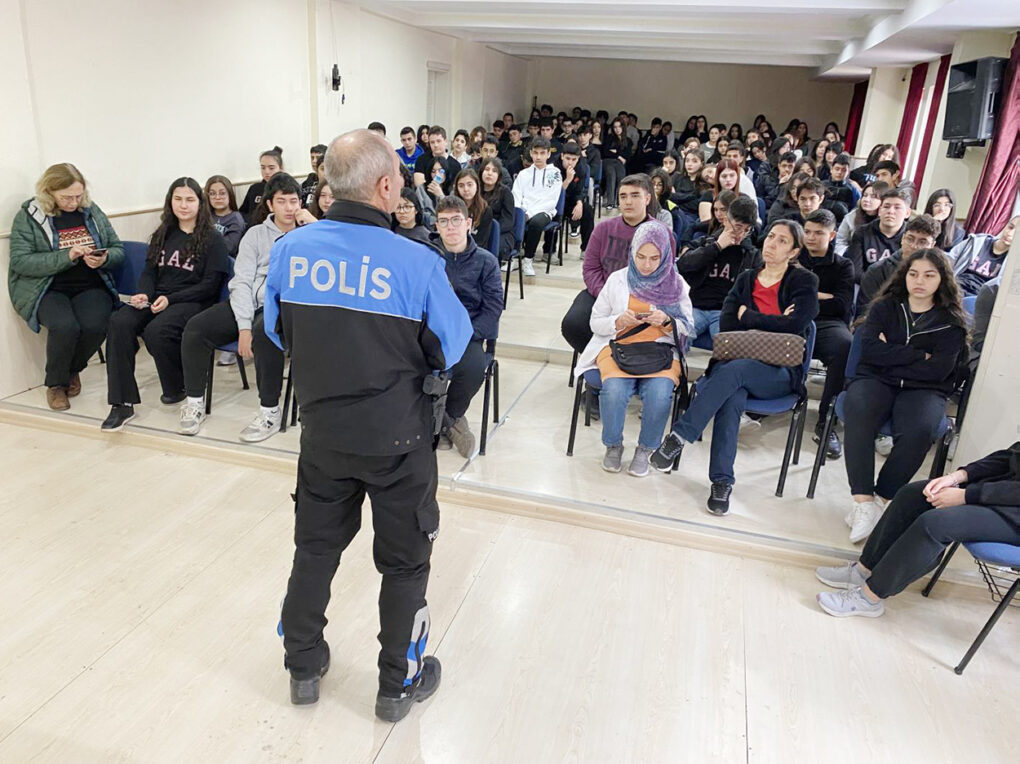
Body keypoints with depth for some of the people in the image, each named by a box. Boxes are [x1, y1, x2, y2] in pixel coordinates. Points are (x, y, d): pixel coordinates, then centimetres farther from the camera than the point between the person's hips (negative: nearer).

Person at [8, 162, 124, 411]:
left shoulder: (91, 210, 10)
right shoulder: (28, 216, 0)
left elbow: (118, 250, 12)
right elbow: (20, 261, -8)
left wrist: (104, 259, -12)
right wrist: (66, 256, -19)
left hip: (91, 287, 2)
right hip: (47, 290, -2)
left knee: (95, 325, -29)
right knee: (65, 326, -32)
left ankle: (72, 370, 5)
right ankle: (55, 383, -2)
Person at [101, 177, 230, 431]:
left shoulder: (213, 239, 2)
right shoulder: (163, 235, 20)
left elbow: (210, 285, -6)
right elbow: (149, 270, 18)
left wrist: (170, 299, -14)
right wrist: (144, 293, -6)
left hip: (193, 303, -5)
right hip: (157, 298, 5)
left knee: (156, 331, -34)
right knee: (119, 323, -25)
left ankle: (178, 387, -4)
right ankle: (122, 404, -26)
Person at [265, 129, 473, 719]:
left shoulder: (290, 249, -8)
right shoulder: (418, 263, -21)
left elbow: (278, 333, 5)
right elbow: (451, 350, -10)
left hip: (323, 432, 4)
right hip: (398, 439, -3)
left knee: (316, 547, 22)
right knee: (405, 561, 15)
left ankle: (304, 666, 41)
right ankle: (400, 683, 33)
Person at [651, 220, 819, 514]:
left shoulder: (804, 282, 7)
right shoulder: (746, 279, 18)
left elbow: (794, 325, -10)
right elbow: (726, 324, 4)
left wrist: (747, 316, -2)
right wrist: (771, 324, -7)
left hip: (780, 372, -2)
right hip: (737, 361, 3)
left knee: (732, 370, -35)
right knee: (731, 396, -33)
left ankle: (679, 436, -31)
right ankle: (722, 481, -35)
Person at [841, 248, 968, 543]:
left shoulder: (952, 321, 9)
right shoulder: (885, 307, 12)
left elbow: (938, 371, -5)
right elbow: (869, 350, -5)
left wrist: (890, 356, -3)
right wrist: (918, 355, -6)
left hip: (923, 390, 0)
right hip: (876, 380, 0)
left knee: (920, 430, -35)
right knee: (857, 412, -36)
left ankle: (882, 499, -19)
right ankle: (863, 501, -34)